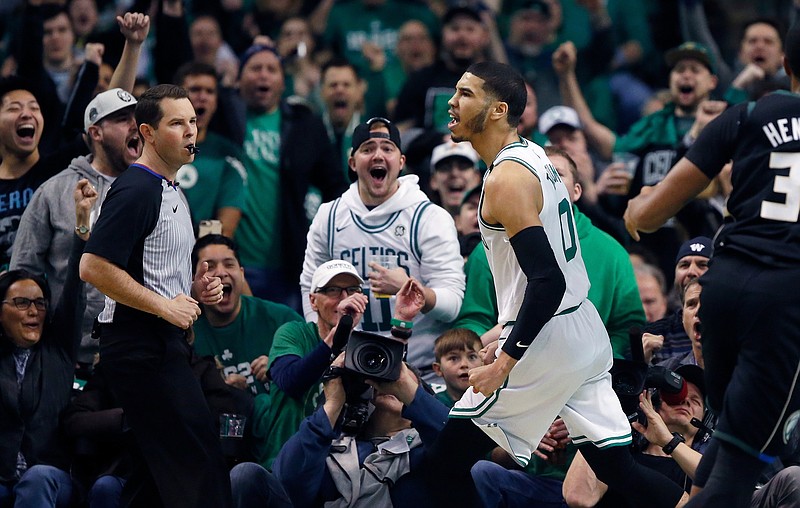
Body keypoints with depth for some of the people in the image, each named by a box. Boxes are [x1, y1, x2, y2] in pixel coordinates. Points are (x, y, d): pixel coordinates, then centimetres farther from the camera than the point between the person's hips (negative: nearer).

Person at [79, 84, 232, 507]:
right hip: (141, 343, -10)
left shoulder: (169, 191, 18)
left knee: (161, 464, 11)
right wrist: (166, 306, -17)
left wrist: (193, 288, 10)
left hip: (164, 341, 10)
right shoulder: (136, 190, -14)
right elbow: (94, 267, -22)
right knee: (198, 459, -13)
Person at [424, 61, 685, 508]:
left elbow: (548, 281, -23)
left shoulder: (506, 179, -17)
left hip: (544, 344, -9)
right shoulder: (536, 156, 12)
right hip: (586, 333, 9)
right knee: (617, 467, 10)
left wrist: (505, 363, -21)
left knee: (445, 468, -1)